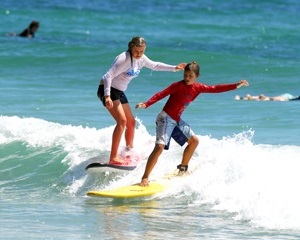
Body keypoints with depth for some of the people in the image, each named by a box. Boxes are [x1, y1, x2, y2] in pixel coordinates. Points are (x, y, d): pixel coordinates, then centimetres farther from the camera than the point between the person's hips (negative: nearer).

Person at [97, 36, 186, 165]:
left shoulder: (141, 59, 3)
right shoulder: (124, 59, -24)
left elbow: (155, 65, 23)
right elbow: (108, 76, -30)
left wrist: (174, 68, 23)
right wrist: (107, 96, -40)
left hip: (119, 92, 9)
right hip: (108, 89, -9)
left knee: (131, 123, 13)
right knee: (122, 120, -23)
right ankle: (113, 158, -28)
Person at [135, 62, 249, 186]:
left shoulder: (197, 88, 4)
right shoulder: (178, 86, -15)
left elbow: (215, 89, 11)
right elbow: (161, 94, -21)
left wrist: (236, 86, 11)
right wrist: (146, 104, -34)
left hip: (177, 120, 8)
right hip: (165, 118, -8)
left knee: (194, 140, 13)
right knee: (160, 146, -20)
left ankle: (182, 168, 29)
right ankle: (144, 178, -20)